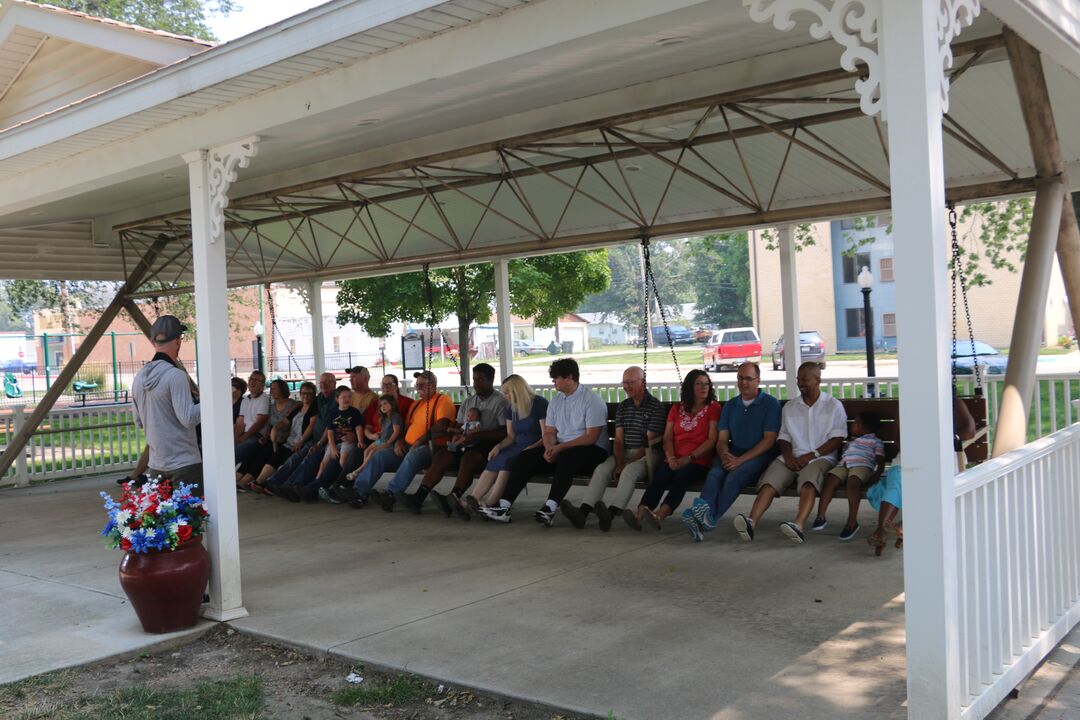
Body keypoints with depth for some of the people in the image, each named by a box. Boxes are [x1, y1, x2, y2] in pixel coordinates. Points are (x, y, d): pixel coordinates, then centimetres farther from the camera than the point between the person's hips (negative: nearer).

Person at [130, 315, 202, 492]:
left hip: (156, 464, 7)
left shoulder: (139, 377, 9)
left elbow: (139, 421, 17)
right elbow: (189, 418, -18)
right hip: (184, 463, -7)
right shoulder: (176, 375, -15)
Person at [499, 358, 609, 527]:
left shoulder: (592, 400, -9)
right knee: (524, 458, -12)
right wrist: (549, 449, -11)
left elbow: (591, 437, -16)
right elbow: (549, 432, 13)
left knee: (566, 458, -39)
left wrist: (560, 448, -20)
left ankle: (550, 508, -45)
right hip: (560, 450, 7)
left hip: (591, 451, -7)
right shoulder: (555, 401, 14)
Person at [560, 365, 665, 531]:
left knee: (629, 472, -35)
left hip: (644, 456, -5)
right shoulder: (623, 407, 14)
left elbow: (649, 442, -10)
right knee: (601, 469, -21)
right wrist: (619, 463, -10)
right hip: (624, 453, 5)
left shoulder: (655, 406, -5)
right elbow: (618, 439, 7)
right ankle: (582, 512, -38)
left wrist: (628, 463, -15)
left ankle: (611, 513, -53)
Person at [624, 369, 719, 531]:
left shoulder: (713, 407, 8)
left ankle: (660, 515, -54)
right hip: (675, 461, 3)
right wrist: (671, 458, -6)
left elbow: (712, 440, -1)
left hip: (699, 461, -3)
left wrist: (689, 458, -11)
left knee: (681, 477, -34)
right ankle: (639, 512, -49)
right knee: (659, 477, -28)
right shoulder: (677, 408, 21)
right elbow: (667, 437, 14)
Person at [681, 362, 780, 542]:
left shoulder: (771, 403, 3)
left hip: (759, 456, -4)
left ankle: (710, 518, -50)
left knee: (735, 476, -34)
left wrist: (741, 460, -16)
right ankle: (701, 515, -52)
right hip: (733, 454, 4)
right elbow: (722, 439, 14)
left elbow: (769, 440, -6)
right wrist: (724, 454, -12)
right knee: (715, 473, -29)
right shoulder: (730, 406, 20)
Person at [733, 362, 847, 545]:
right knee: (768, 483, -27)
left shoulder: (833, 405, 9)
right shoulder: (790, 406, 21)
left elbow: (837, 438, 0)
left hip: (820, 457, -3)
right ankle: (751, 523, -48)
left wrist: (811, 455, -11)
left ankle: (798, 525, -60)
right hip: (792, 457, 3)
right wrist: (787, 455, -5)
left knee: (808, 483, -38)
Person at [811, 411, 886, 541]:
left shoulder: (875, 441, 18)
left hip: (862, 465, -6)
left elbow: (881, 462, 6)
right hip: (843, 465, 6)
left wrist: (876, 475, -13)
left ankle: (852, 522, -36)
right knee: (830, 479, -24)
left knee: (853, 482, -37)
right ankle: (820, 517, -28)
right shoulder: (851, 440, 39)